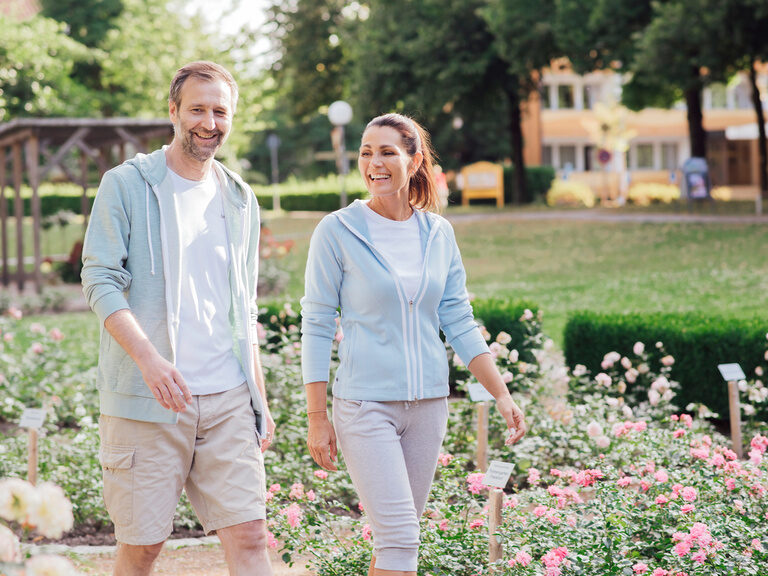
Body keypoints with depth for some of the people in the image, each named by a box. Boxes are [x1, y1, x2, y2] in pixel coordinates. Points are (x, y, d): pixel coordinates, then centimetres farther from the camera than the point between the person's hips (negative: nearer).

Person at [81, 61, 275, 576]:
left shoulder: (240, 200, 15)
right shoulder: (126, 185, 0)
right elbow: (101, 282, -8)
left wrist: (260, 398, 14)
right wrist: (149, 358, -23)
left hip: (227, 399, 4)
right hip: (145, 400, -4)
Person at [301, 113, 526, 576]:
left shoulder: (438, 233, 6)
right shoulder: (338, 232, -6)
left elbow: (459, 323, 10)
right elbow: (317, 326, -4)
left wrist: (502, 394, 2)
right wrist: (317, 418, -7)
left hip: (429, 402, 5)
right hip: (365, 403, -4)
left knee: (399, 534, 10)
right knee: (399, 536, -14)